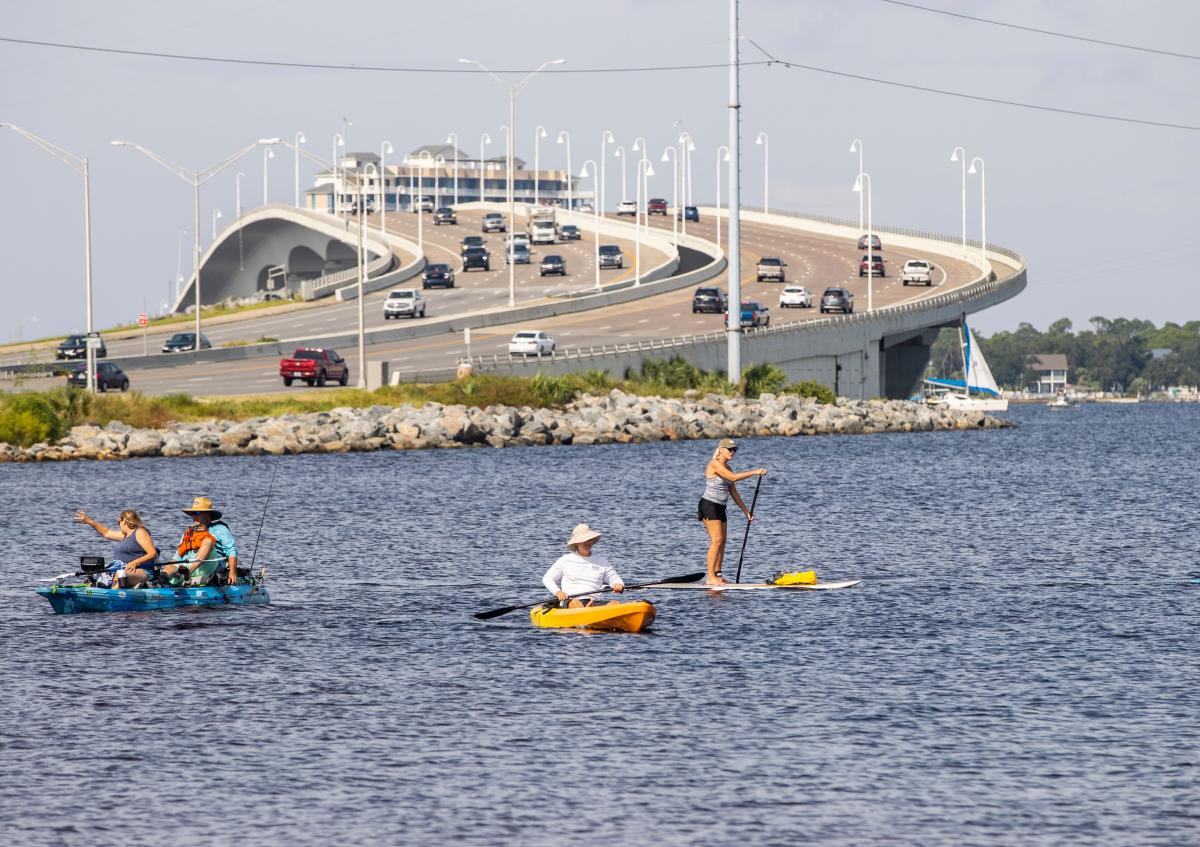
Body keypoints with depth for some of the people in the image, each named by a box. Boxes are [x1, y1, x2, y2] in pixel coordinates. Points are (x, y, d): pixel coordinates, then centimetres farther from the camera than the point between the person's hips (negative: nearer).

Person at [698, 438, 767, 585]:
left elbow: (733, 492, 17)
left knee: (722, 541, 7)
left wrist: (745, 510, 15)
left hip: (719, 508, 9)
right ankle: (710, 577, -15)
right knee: (717, 540, -14)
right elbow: (733, 477, -25)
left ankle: (717, 575, 10)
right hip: (709, 506, -9)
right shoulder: (714, 464, -14)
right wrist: (755, 472, -23)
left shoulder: (726, 468, 14)